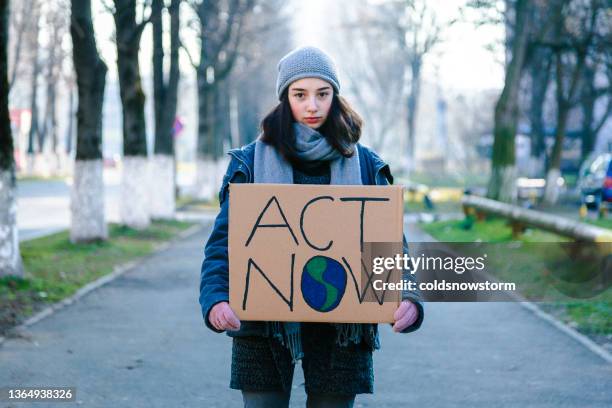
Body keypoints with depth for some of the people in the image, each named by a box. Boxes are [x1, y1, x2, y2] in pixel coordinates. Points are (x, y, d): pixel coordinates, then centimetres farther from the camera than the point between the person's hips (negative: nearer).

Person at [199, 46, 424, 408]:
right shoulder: (251, 161, 3)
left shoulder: (366, 165, 7)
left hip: (341, 331, 1)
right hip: (264, 326, -1)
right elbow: (223, 242, -2)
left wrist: (408, 297, -18)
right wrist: (215, 299, -22)